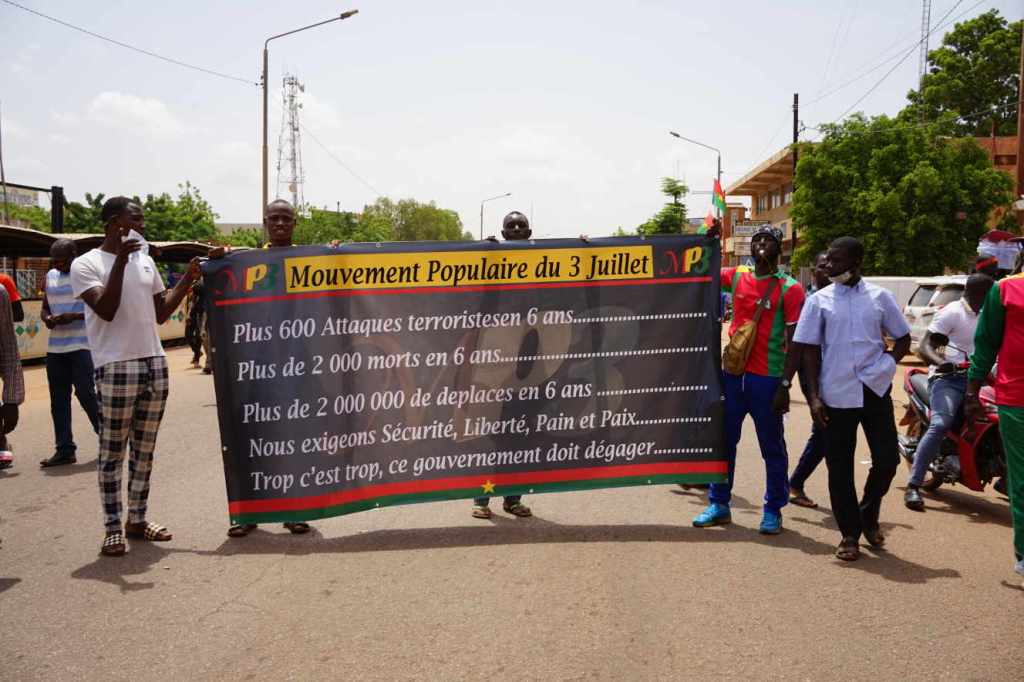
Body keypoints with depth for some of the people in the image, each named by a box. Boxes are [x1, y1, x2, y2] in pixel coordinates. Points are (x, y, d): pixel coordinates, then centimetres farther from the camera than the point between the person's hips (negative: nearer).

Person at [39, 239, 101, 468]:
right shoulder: (50, 276, 15)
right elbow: (45, 308, 22)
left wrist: (74, 316, -20)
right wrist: (47, 319, -1)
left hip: (82, 344, -6)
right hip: (55, 346, 6)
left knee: (86, 393, -8)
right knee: (58, 399, 6)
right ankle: (64, 450, 14)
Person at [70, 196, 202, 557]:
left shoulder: (145, 261, 14)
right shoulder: (86, 264, -3)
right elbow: (106, 310, -16)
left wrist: (187, 280, 8)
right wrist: (120, 260, -18)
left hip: (155, 364, 6)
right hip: (116, 368, -6)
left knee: (145, 449, 10)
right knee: (112, 451, 0)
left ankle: (137, 519, 20)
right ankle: (113, 528, 8)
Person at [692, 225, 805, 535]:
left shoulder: (790, 288, -4)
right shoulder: (736, 277, 7)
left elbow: (793, 342, -7)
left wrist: (785, 385, -11)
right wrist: (709, 240, 0)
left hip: (767, 378, -4)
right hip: (732, 373, 4)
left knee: (772, 447, 7)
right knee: (724, 440, 10)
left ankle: (773, 510, 19)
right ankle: (719, 504, 22)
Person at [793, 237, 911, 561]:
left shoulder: (879, 297, 5)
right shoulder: (819, 301, 3)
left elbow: (903, 338, 14)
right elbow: (810, 350, 2)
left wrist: (888, 364, -4)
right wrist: (814, 396, -5)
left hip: (875, 389, 1)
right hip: (836, 394, -1)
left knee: (887, 458, 1)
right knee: (840, 467, 4)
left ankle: (869, 515, 28)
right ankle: (850, 533, 18)